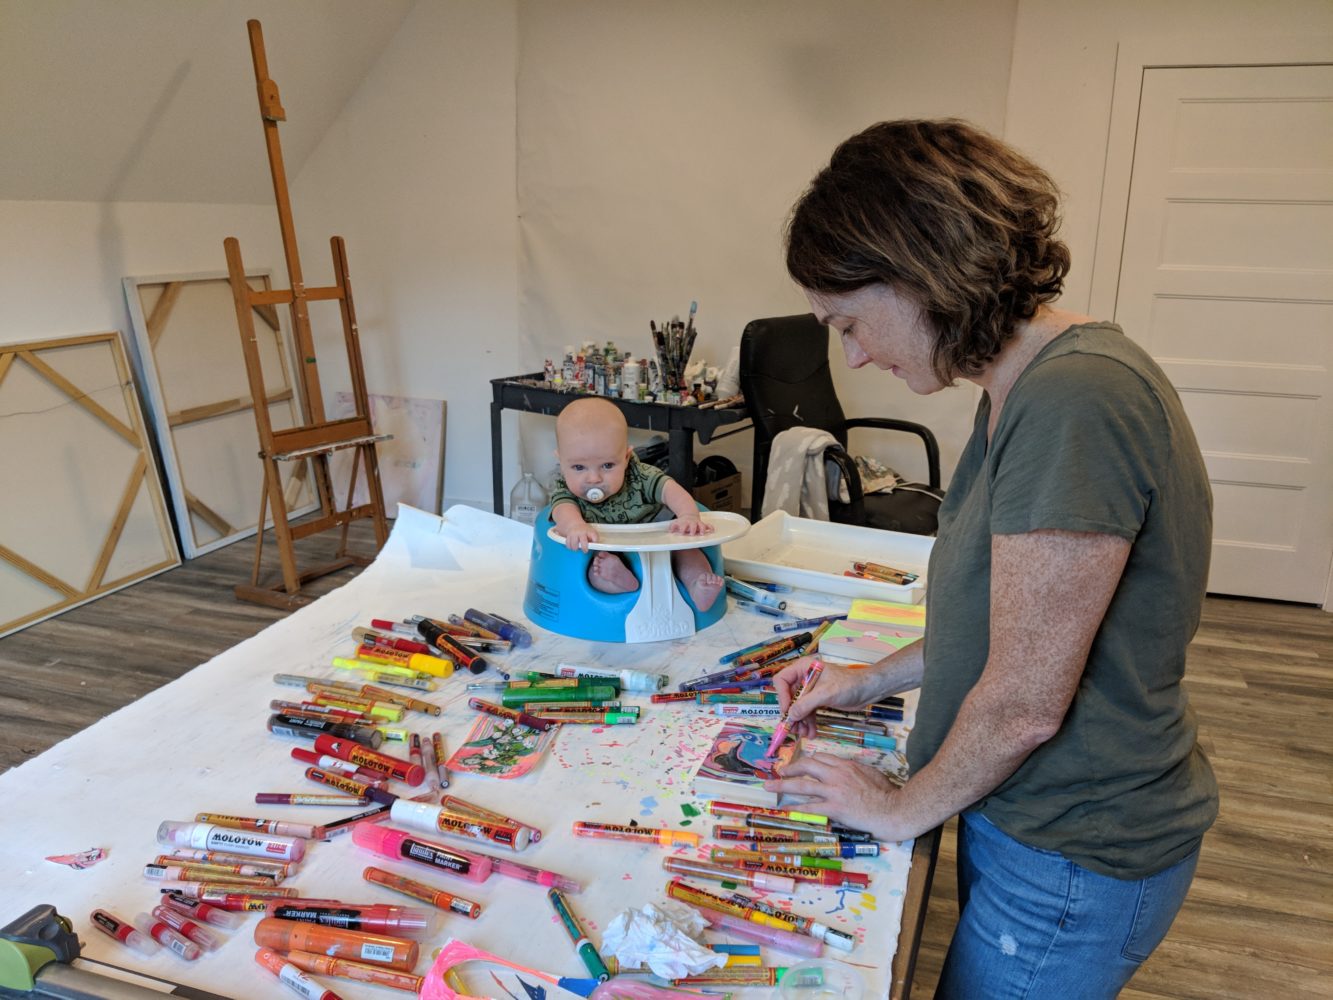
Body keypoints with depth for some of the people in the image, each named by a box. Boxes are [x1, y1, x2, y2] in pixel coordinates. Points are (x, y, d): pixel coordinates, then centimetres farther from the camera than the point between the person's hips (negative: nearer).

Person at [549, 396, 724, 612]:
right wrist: (575, 526, -60)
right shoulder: (565, 489, -13)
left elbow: (669, 489, -20)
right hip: (606, 560, -1)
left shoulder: (638, 476, -9)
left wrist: (689, 516, -42)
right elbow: (564, 508, -34)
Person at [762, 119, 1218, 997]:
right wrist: (875, 681, 10)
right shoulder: (1024, 390, 2)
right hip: (1029, 814, 8)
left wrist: (906, 808, -10)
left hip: (1076, 857, -8)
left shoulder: (1076, 402, -30)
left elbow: (1024, 703, -26)